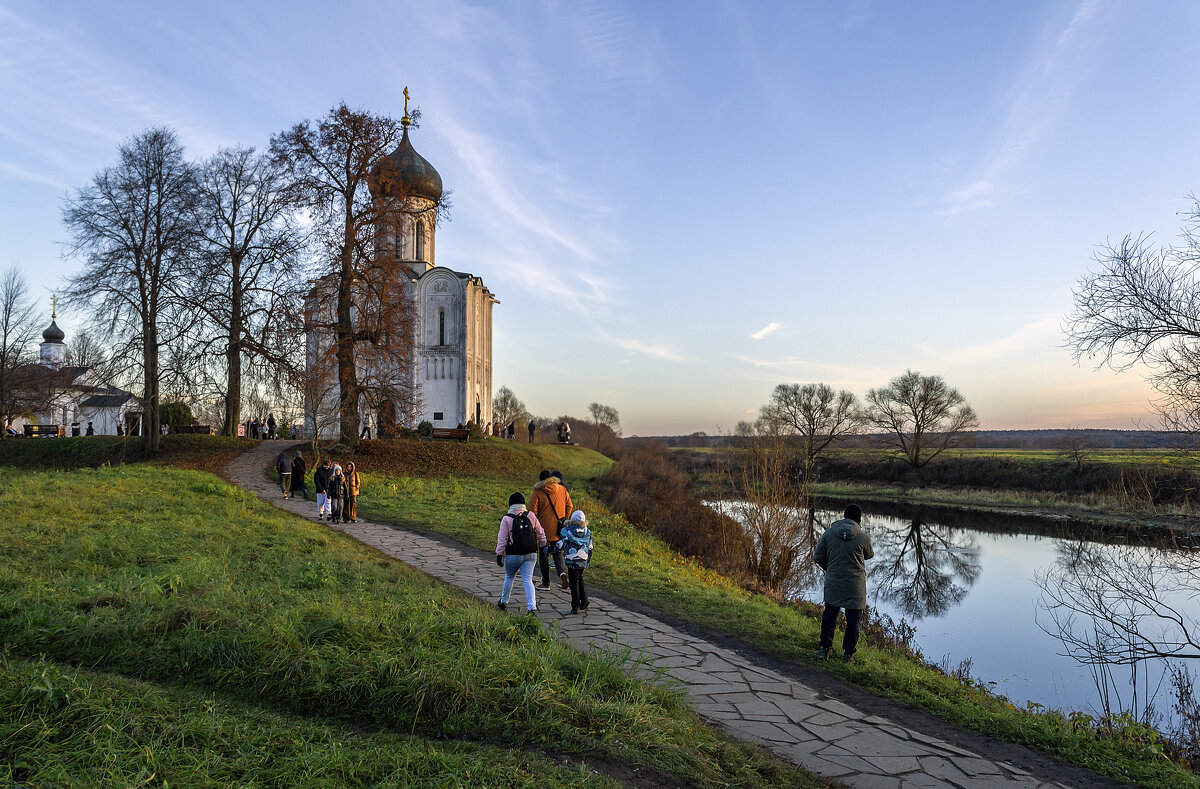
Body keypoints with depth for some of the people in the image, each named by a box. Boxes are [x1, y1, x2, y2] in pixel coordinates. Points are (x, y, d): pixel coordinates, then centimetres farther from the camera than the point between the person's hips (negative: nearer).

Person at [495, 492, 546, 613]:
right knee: (527, 580, 1)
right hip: (531, 554, 2)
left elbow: (502, 539, -7)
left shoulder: (507, 518, -6)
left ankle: (503, 602, 33)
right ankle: (532, 607, -11)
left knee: (509, 577, 18)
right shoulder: (531, 515, 2)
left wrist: (499, 554, -2)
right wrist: (542, 544, 29)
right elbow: (540, 533, 11)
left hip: (513, 555, -2)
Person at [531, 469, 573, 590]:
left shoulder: (537, 492, -10)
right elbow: (569, 506, 6)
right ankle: (562, 572, -9)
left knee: (543, 555, 10)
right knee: (557, 552, 18)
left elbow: (533, 512, -8)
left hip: (544, 530, -3)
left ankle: (546, 583, 14)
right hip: (558, 530, 3)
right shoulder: (562, 489, 1)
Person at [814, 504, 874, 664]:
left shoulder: (829, 533, -4)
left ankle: (825, 648, 20)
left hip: (833, 584, 3)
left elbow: (817, 557, 0)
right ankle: (848, 653, 18)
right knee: (853, 620, 11)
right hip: (855, 587, -3)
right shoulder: (863, 537, -12)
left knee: (829, 615, 18)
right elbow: (869, 555, 9)